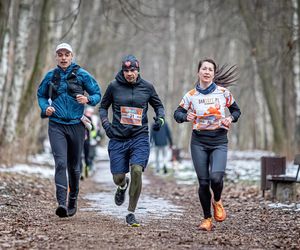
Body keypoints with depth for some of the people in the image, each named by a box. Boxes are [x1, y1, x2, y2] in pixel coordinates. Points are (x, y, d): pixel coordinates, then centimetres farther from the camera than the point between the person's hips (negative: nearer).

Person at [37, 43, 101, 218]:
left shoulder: (82, 75, 1)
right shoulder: (50, 76, 6)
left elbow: (98, 95, 3)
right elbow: (41, 95, 19)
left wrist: (87, 99, -19)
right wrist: (45, 108, -2)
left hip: (76, 125, 0)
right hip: (56, 126, 0)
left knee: (74, 166, 10)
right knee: (60, 163, -17)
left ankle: (73, 201, 28)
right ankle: (62, 203, -24)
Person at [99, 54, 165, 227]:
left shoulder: (147, 87, 3)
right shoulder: (114, 86, 1)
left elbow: (158, 105, 18)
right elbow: (103, 107, 14)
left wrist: (160, 118, -3)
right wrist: (106, 123, -3)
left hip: (140, 137, -1)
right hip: (118, 139, 1)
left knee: (137, 170, -21)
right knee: (118, 178, 2)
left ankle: (131, 213, -9)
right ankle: (123, 186, 44)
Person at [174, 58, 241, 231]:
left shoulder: (223, 92, 2)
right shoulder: (191, 95, 2)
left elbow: (236, 110, 15)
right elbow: (177, 113, 6)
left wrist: (231, 118, -6)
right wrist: (186, 117, -15)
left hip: (219, 141, -1)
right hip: (199, 142, 1)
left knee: (216, 178, -20)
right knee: (203, 182, 0)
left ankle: (217, 201, 14)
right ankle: (207, 219, 16)